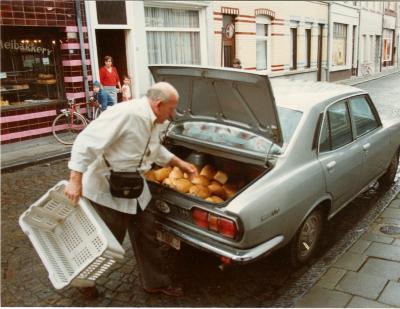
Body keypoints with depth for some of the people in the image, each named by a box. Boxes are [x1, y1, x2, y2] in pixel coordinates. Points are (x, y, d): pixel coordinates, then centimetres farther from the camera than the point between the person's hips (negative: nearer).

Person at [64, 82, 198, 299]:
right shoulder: (125, 114, -29)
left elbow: (156, 150, 21)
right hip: (106, 189, -8)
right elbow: (86, 142, -29)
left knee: (146, 235, 15)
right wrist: (75, 180, -30)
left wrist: (180, 163, 17)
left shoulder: (155, 122, 1)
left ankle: (156, 282, 34)